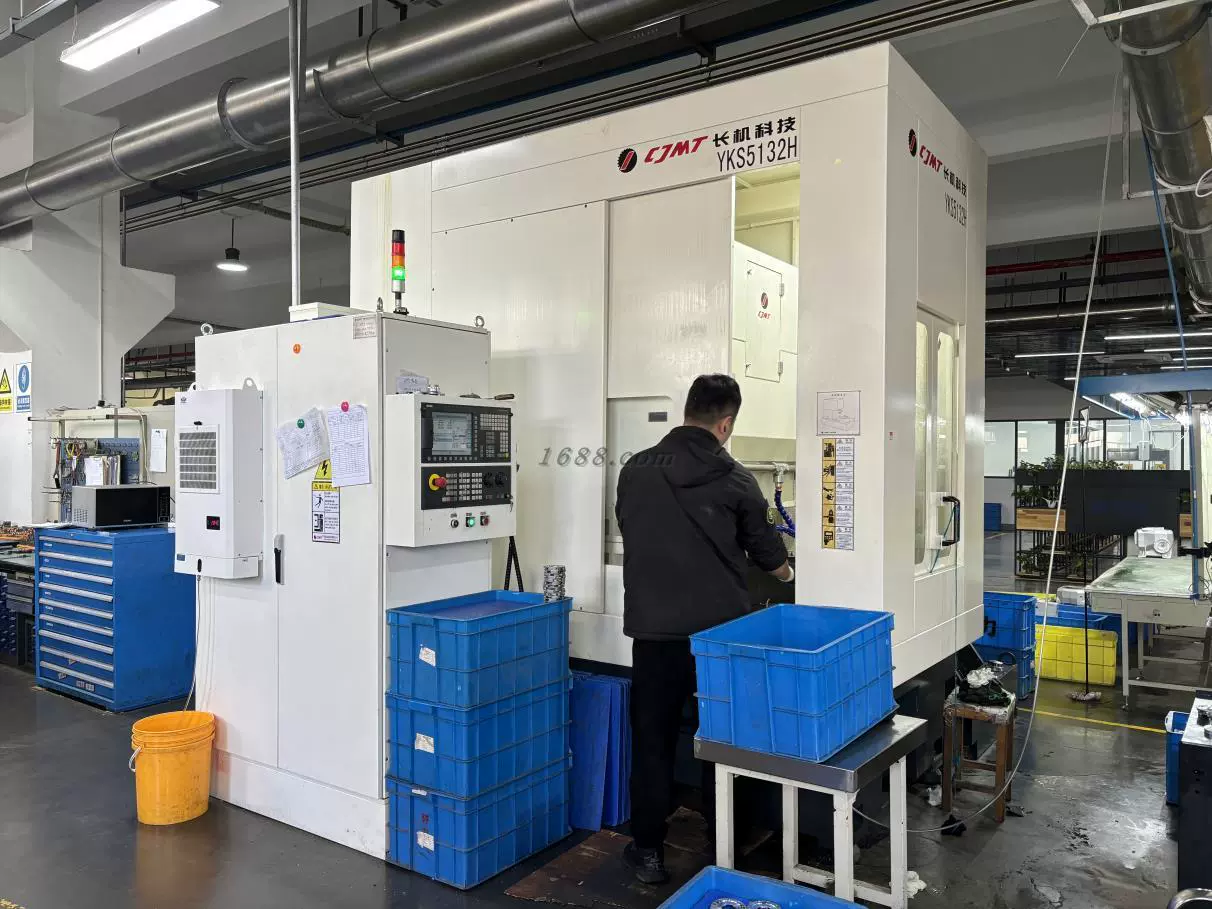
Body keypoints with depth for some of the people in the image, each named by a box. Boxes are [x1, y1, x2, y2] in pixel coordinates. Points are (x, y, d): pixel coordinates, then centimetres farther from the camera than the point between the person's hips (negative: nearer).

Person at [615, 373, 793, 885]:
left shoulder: (635, 471, 0)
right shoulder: (734, 480, -6)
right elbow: (766, 552, 7)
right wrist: (787, 573, 31)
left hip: (654, 627, 1)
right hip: (720, 629, -1)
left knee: (652, 738, 12)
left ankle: (648, 851, 20)